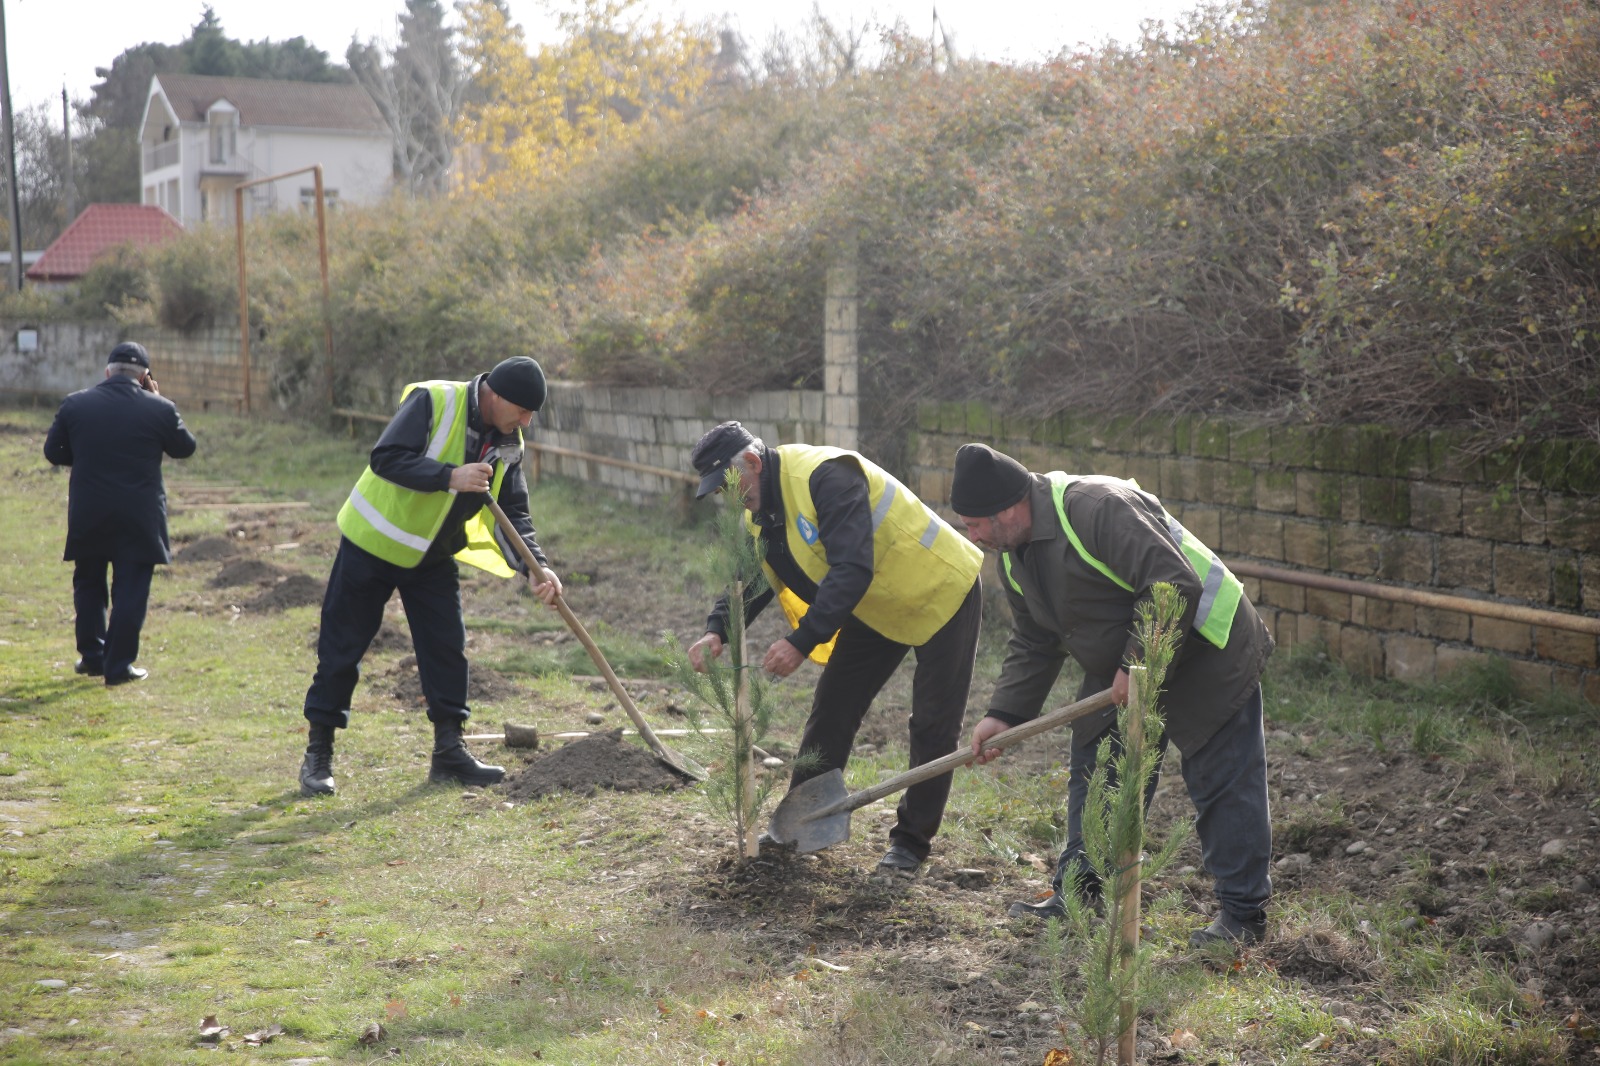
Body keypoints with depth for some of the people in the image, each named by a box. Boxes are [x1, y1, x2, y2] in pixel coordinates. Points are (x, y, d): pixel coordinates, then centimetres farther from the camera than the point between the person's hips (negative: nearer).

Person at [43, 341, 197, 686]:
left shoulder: (74, 404, -2)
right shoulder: (159, 409, -8)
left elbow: (53, 451, 6)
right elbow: (185, 448, 7)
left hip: (88, 515, 2)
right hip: (140, 517, -2)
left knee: (88, 584, 19)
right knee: (130, 591, 4)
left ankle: (91, 656, 25)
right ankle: (118, 666, 4)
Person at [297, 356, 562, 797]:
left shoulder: (508, 443, -1)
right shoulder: (432, 401, -22)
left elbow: (513, 511, -2)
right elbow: (386, 458, -30)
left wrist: (534, 566, -17)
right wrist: (450, 477, -38)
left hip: (433, 557, 6)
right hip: (374, 543, -6)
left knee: (447, 646, 1)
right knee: (341, 647, 0)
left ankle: (448, 751, 11)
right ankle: (317, 755, 11)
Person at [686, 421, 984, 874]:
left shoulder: (824, 475, -32)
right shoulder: (759, 514, -2)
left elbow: (852, 570, -38)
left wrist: (801, 641, -42)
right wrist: (717, 631, -20)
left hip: (941, 593, -8)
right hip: (877, 610, 8)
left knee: (933, 726, -1)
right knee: (832, 708, 7)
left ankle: (911, 841, 12)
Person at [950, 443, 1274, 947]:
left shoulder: (1101, 509, -30)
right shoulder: (1014, 555, 1)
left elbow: (1177, 588, -34)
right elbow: (1032, 644, 9)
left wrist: (1137, 667, -28)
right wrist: (1004, 713, 0)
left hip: (1205, 656, -9)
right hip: (1119, 675, 9)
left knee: (1224, 785, -2)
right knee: (1096, 776, 10)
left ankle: (1243, 914, 8)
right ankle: (1079, 895, 21)